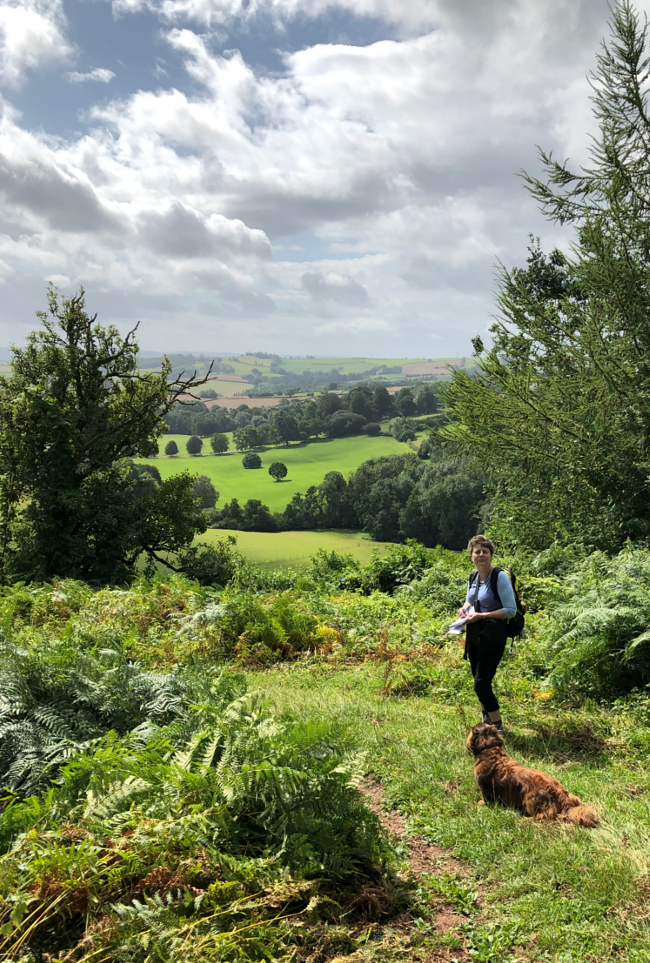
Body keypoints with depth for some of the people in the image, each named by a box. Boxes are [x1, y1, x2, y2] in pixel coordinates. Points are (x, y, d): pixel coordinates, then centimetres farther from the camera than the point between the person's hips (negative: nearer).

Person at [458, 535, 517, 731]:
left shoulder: (500, 577, -15)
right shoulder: (473, 577, 6)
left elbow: (511, 610, -17)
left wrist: (482, 615, -21)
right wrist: (465, 608, 1)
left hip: (492, 636, -7)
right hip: (474, 634, 7)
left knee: (481, 684, -8)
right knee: (479, 681, 18)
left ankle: (498, 728, 9)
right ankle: (486, 721, 38)